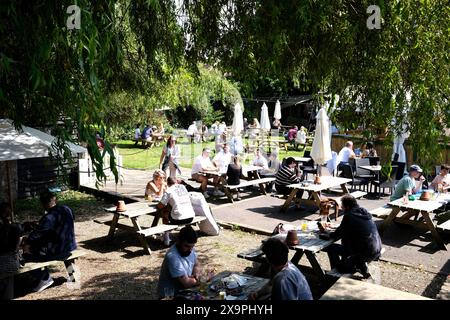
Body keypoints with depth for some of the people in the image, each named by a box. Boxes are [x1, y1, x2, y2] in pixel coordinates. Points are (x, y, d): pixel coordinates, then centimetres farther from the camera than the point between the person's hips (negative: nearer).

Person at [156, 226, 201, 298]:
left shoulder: (190, 249, -4)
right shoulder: (172, 257, -27)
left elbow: (196, 265, 12)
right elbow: (187, 283, -27)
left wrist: (196, 274, -8)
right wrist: (197, 279, -8)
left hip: (184, 290, 8)